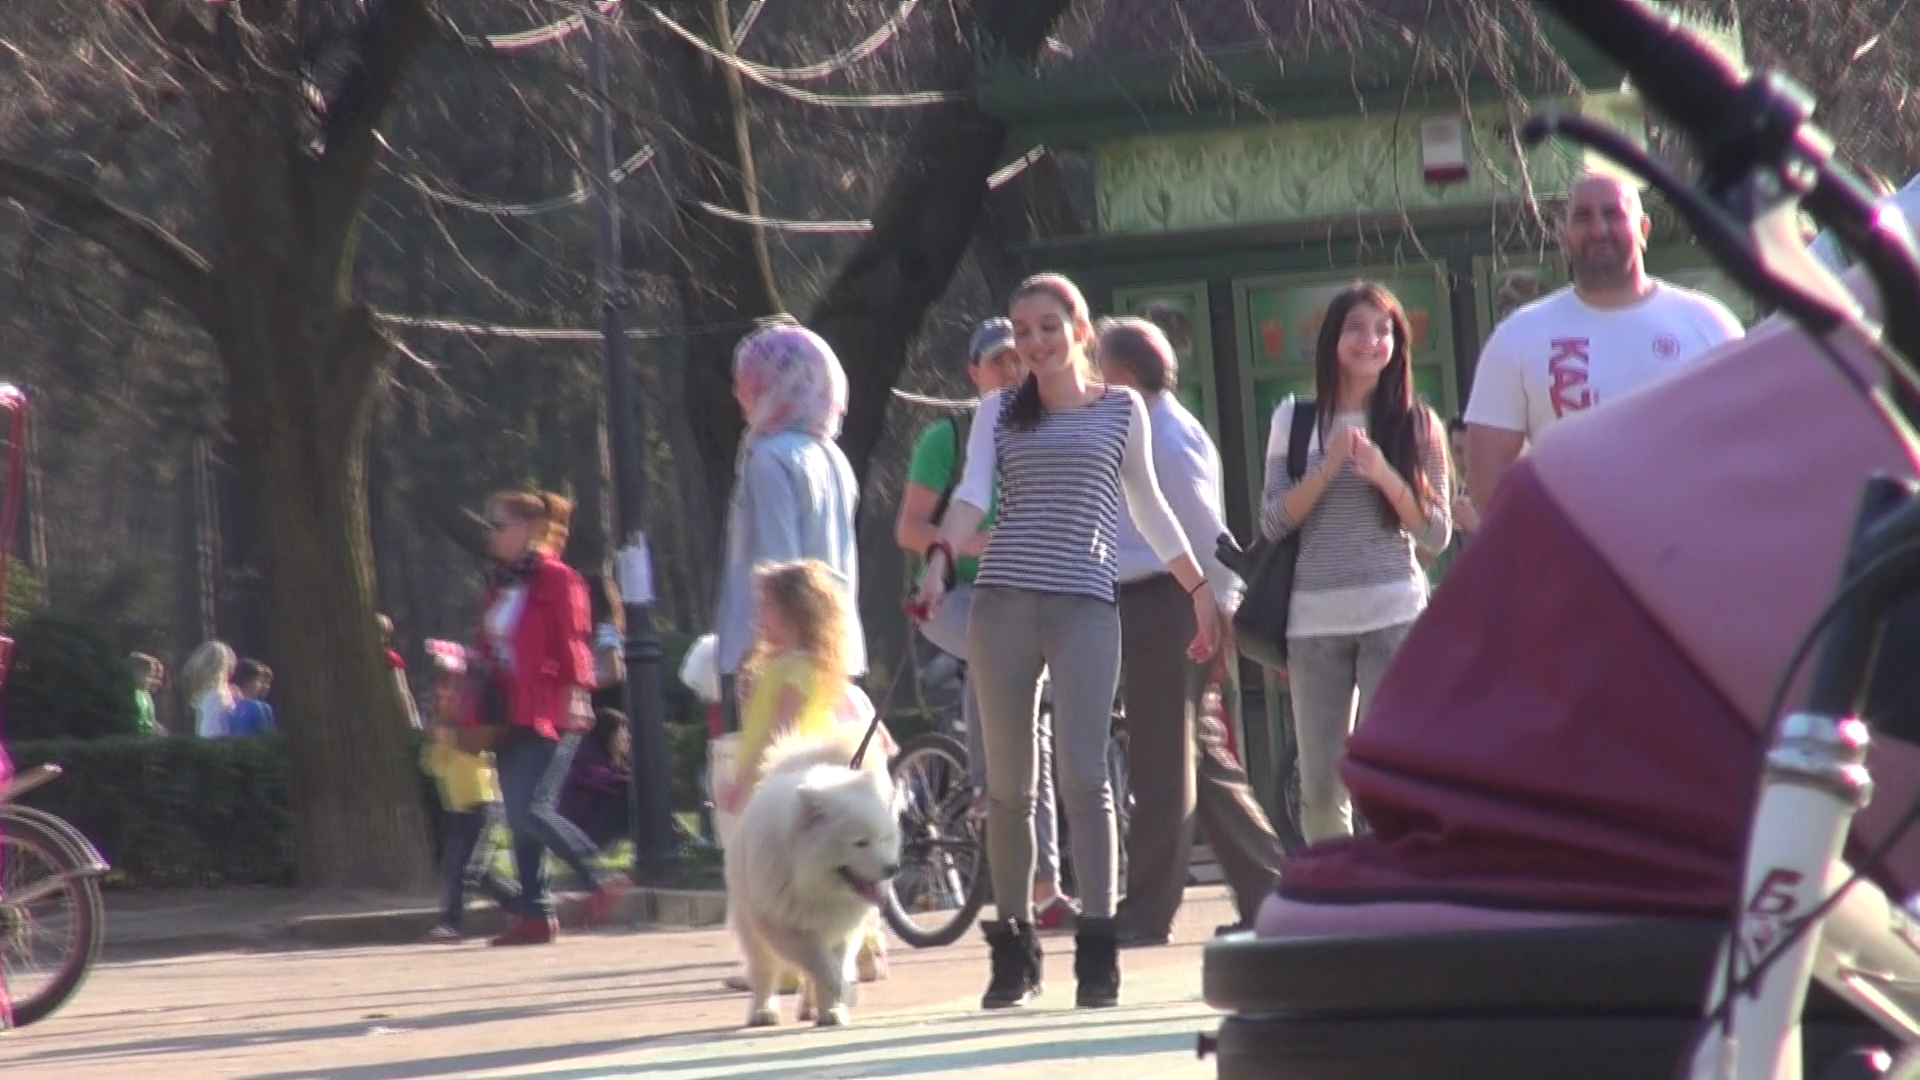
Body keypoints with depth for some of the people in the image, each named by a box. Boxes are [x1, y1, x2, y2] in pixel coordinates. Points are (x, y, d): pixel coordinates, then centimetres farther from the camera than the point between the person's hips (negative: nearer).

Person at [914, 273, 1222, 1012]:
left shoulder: (1121, 410, 11)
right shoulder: (999, 413, 12)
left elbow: (1147, 507, 21)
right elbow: (972, 494, -2)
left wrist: (1200, 587, 21)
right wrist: (940, 559, -20)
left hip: (1086, 604, -2)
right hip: (1003, 602, 2)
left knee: (1084, 777, -11)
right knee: (1008, 785, 4)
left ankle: (1097, 951, -11)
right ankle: (1013, 950, 11)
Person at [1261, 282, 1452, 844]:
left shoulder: (1414, 424, 6)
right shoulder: (1296, 419, 10)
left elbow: (1436, 534, 3)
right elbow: (1272, 522, 3)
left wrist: (1384, 475, -12)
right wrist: (1329, 467, -10)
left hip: (1393, 614, -2)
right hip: (1315, 620, 2)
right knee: (1320, 791, 3)